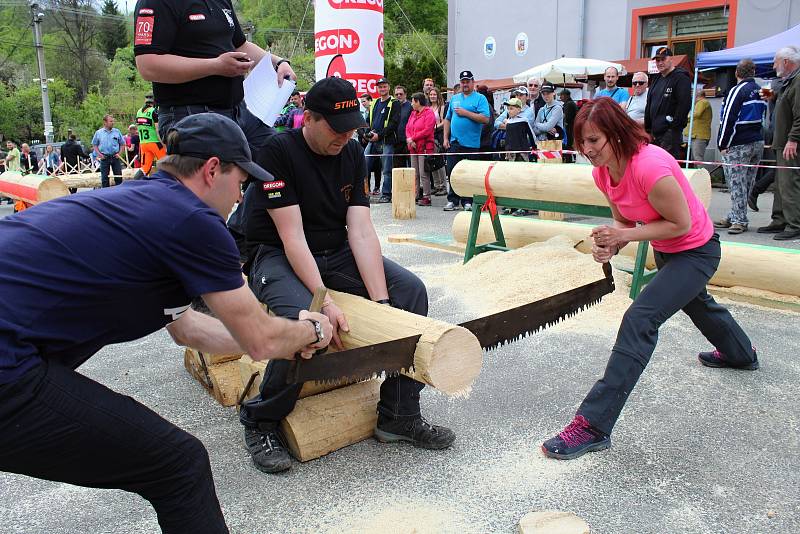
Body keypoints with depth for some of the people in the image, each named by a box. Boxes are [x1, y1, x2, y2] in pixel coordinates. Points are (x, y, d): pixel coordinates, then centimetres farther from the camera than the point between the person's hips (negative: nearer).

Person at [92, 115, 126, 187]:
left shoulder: (117, 132, 4)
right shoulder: (98, 133, 4)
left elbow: (122, 144, 10)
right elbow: (94, 145, 10)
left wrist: (119, 153, -3)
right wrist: (99, 154, -3)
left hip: (115, 157, 0)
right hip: (104, 157, 0)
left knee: (118, 176, 1)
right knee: (104, 178, 4)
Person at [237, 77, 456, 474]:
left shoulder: (352, 154, 0)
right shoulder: (278, 151, -16)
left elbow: (361, 231, -9)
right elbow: (292, 237, -23)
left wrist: (381, 300, -20)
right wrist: (324, 300, -32)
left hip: (337, 253, 6)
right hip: (277, 256, -6)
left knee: (411, 290, -12)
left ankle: (398, 414, -3)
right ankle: (260, 423, -8)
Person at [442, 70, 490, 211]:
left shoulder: (480, 98, 0)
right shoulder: (454, 98, 16)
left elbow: (485, 119, -13)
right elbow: (448, 119, 18)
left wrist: (465, 113, -14)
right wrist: (446, 138, 9)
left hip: (472, 143, -4)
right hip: (454, 142, 4)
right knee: (452, 172, 3)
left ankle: (467, 201, 10)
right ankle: (453, 200, 12)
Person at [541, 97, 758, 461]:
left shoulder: (650, 167, -35)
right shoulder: (602, 172, -11)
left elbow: (681, 224, -26)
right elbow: (624, 221, -1)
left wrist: (625, 235, -30)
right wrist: (611, 244, -20)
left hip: (696, 251, -9)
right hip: (664, 251, 10)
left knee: (639, 320, -24)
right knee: (695, 303, 34)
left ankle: (594, 425, -23)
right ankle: (740, 354, 69)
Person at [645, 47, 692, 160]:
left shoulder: (681, 78, -6)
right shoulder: (656, 79, 20)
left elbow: (684, 104, -17)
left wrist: (674, 126, -20)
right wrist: (648, 128, 16)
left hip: (670, 131, -9)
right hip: (654, 131, 9)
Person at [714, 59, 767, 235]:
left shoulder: (737, 90, -11)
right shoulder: (760, 91, 14)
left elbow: (729, 119, -15)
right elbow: (764, 117, 20)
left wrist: (723, 145, -11)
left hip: (738, 145, -9)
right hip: (758, 142, 9)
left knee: (736, 183, -7)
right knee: (747, 182, 11)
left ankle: (739, 220, -7)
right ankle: (734, 217, 19)